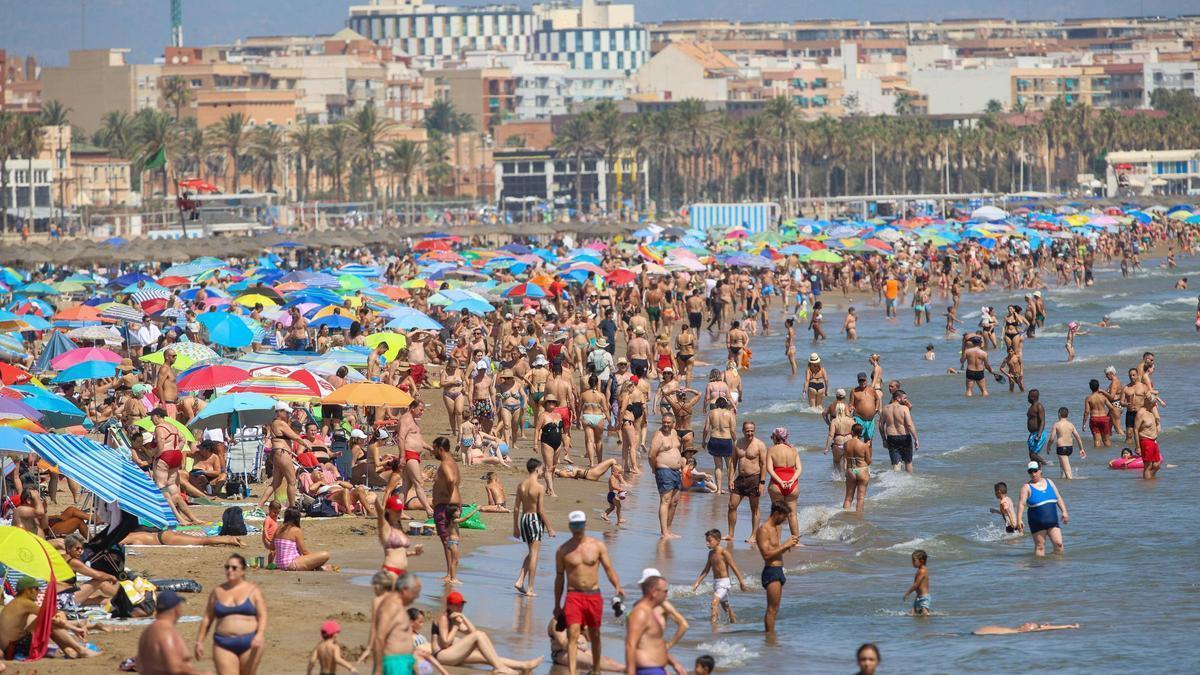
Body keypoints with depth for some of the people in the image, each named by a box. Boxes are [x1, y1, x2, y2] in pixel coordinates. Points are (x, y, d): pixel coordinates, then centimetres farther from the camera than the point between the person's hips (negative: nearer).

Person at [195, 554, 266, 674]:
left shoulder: (253, 590, 4)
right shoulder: (218, 592, 10)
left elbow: (262, 616, -4)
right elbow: (207, 619, 14)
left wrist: (260, 634, -21)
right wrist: (199, 641, 10)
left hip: (250, 644, -1)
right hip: (224, 646, 1)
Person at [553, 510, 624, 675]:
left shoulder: (598, 546, 3)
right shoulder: (563, 550, 2)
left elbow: (609, 569, 3)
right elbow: (559, 578, 9)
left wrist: (617, 586, -16)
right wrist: (557, 605, 10)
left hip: (594, 595, 2)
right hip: (573, 596, -2)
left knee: (595, 635, 13)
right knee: (572, 634, -16)